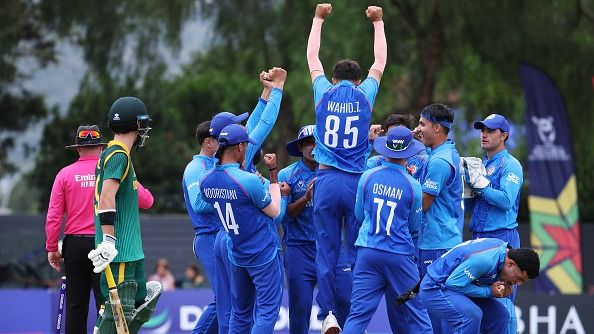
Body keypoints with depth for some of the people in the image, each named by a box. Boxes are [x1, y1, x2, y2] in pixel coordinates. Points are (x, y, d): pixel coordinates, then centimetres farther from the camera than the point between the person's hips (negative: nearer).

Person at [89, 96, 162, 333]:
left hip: (129, 250, 10)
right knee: (120, 310, -10)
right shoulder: (119, 155, -13)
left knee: (142, 302, 14)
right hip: (119, 251, -10)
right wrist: (109, 241, -27)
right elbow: (106, 199, -23)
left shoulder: (109, 153, 17)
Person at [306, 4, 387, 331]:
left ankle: (328, 313, -10)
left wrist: (318, 18, 33)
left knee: (327, 251, -1)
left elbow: (312, 56, 22)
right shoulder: (364, 95, 5)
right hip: (357, 181, 0)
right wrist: (378, 22, 33)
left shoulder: (324, 93, 6)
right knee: (358, 251, 2)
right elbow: (380, 61, 21)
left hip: (326, 181, 0)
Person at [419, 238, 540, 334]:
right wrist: (489, 291, -22)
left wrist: (503, 289, -10)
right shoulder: (485, 259, -31)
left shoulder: (503, 247, -1)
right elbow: (454, 283, -27)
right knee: (471, 314, -32)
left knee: (499, 313, 4)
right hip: (434, 289, -10)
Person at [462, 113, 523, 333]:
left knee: (501, 300, -11)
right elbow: (468, 206, 18)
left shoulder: (510, 165, -4)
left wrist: (480, 183, -15)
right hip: (479, 238, 8)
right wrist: (468, 182, 2)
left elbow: (506, 200, -18)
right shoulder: (480, 165, 18)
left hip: (502, 237, -8)